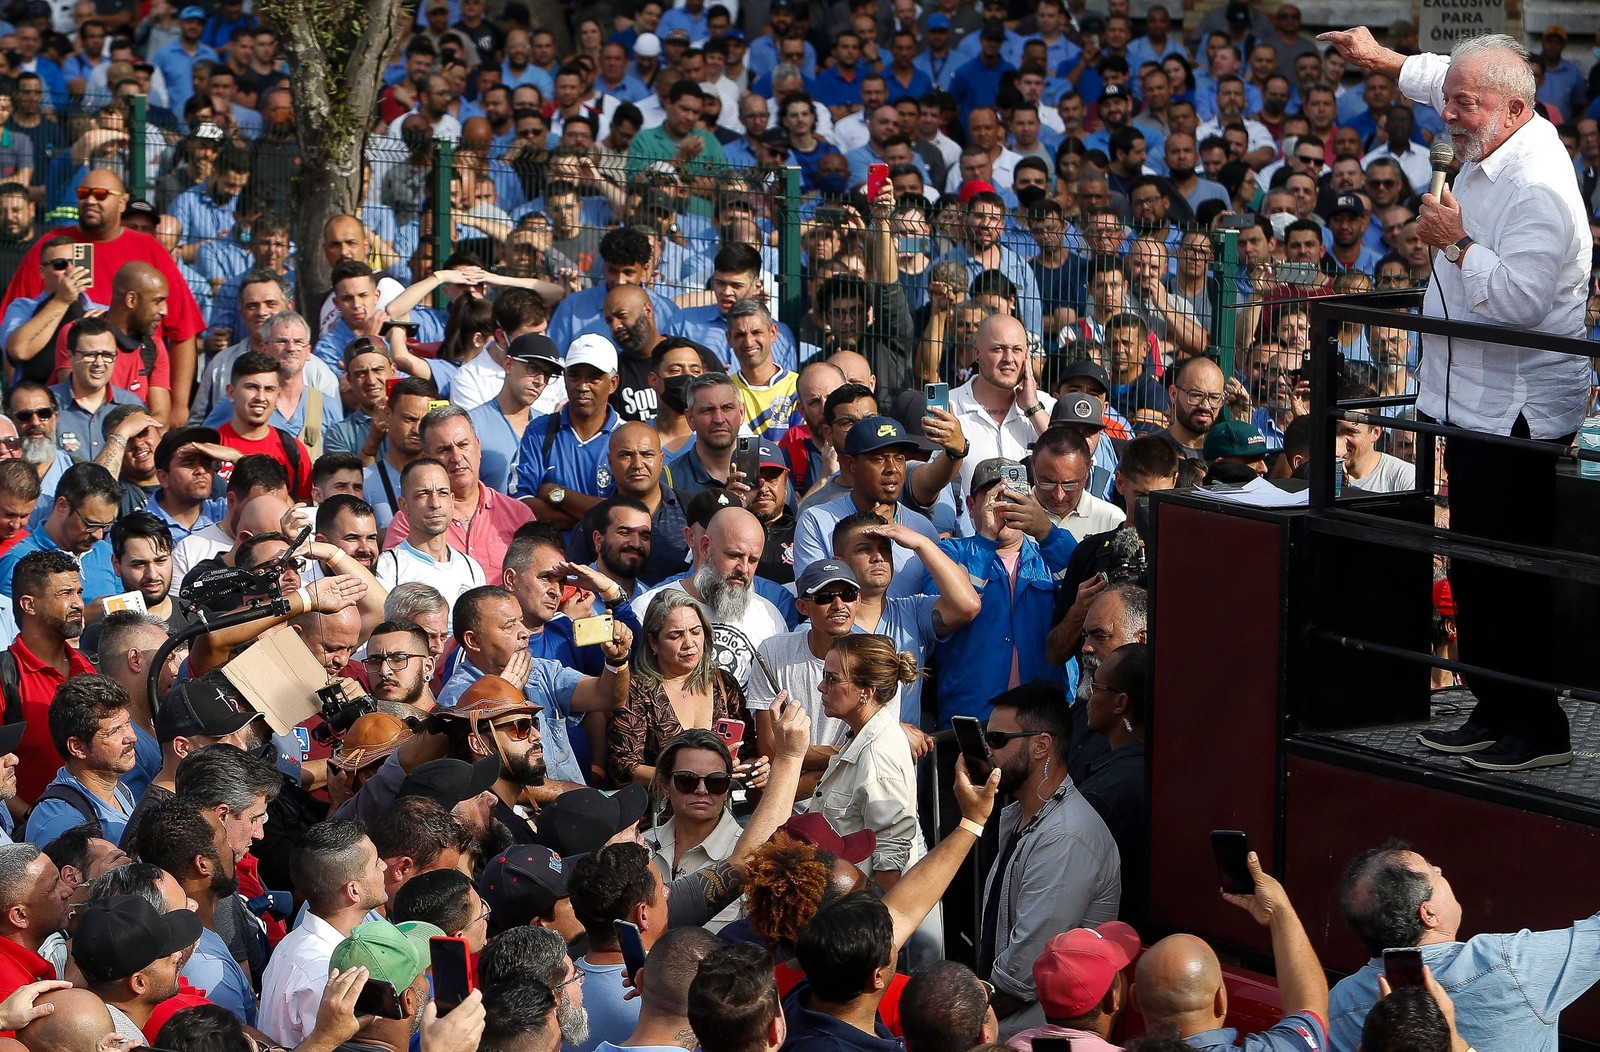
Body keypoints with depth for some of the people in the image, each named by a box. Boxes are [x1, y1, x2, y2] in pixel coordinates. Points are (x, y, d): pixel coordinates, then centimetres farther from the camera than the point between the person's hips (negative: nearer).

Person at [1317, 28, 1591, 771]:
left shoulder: (1537, 187, -21)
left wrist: (1456, 242, -19)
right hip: (1474, 403, 10)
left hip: (1516, 414, -10)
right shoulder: (1488, 154, 9)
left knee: (1512, 573, -7)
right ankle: (1494, 713, 21)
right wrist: (1384, 61, 39)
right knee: (1473, 570, 13)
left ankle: (1538, 728, 0)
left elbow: (1521, 300, -29)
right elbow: (1443, 81, 33)